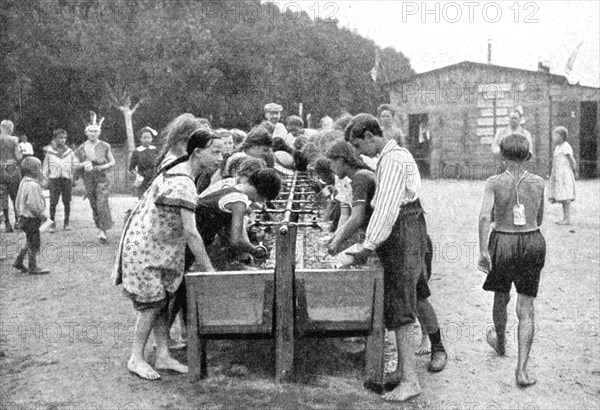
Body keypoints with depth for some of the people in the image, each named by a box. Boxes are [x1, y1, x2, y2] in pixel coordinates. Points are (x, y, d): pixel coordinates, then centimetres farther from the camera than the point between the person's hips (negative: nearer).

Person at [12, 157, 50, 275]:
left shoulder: (24, 182, 9)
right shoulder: (33, 185, -22)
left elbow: (18, 202, 15)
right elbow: (32, 205, -26)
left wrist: (20, 213, 22)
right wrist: (41, 215, -16)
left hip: (24, 217, 10)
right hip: (31, 219, -10)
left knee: (29, 241, 21)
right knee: (34, 243, 1)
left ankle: (18, 262, 28)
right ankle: (33, 268, 10)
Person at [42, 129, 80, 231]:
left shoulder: (69, 152, 7)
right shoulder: (50, 152, 4)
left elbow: (76, 165, 9)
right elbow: (45, 167, 9)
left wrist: (82, 166, -10)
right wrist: (46, 178, -1)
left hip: (67, 179, 1)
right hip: (54, 179, -1)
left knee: (67, 202, 3)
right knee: (53, 202, -7)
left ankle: (66, 223, 15)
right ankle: (52, 224, 2)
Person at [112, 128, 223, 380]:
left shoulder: (179, 172, 6)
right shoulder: (182, 183, -27)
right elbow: (191, 232, -29)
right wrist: (208, 269, -24)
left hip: (161, 247, 10)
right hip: (144, 247, -10)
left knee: (162, 301, 8)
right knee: (152, 303, -5)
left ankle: (163, 356, 13)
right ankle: (136, 359, 7)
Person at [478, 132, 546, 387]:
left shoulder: (494, 183, -8)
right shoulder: (538, 183, 0)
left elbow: (485, 216, -20)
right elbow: (539, 219, 10)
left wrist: (483, 250, -17)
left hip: (503, 243, -1)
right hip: (533, 243, 1)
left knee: (501, 297, 23)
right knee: (526, 309, 3)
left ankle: (500, 342, 49)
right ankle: (521, 369, -5)